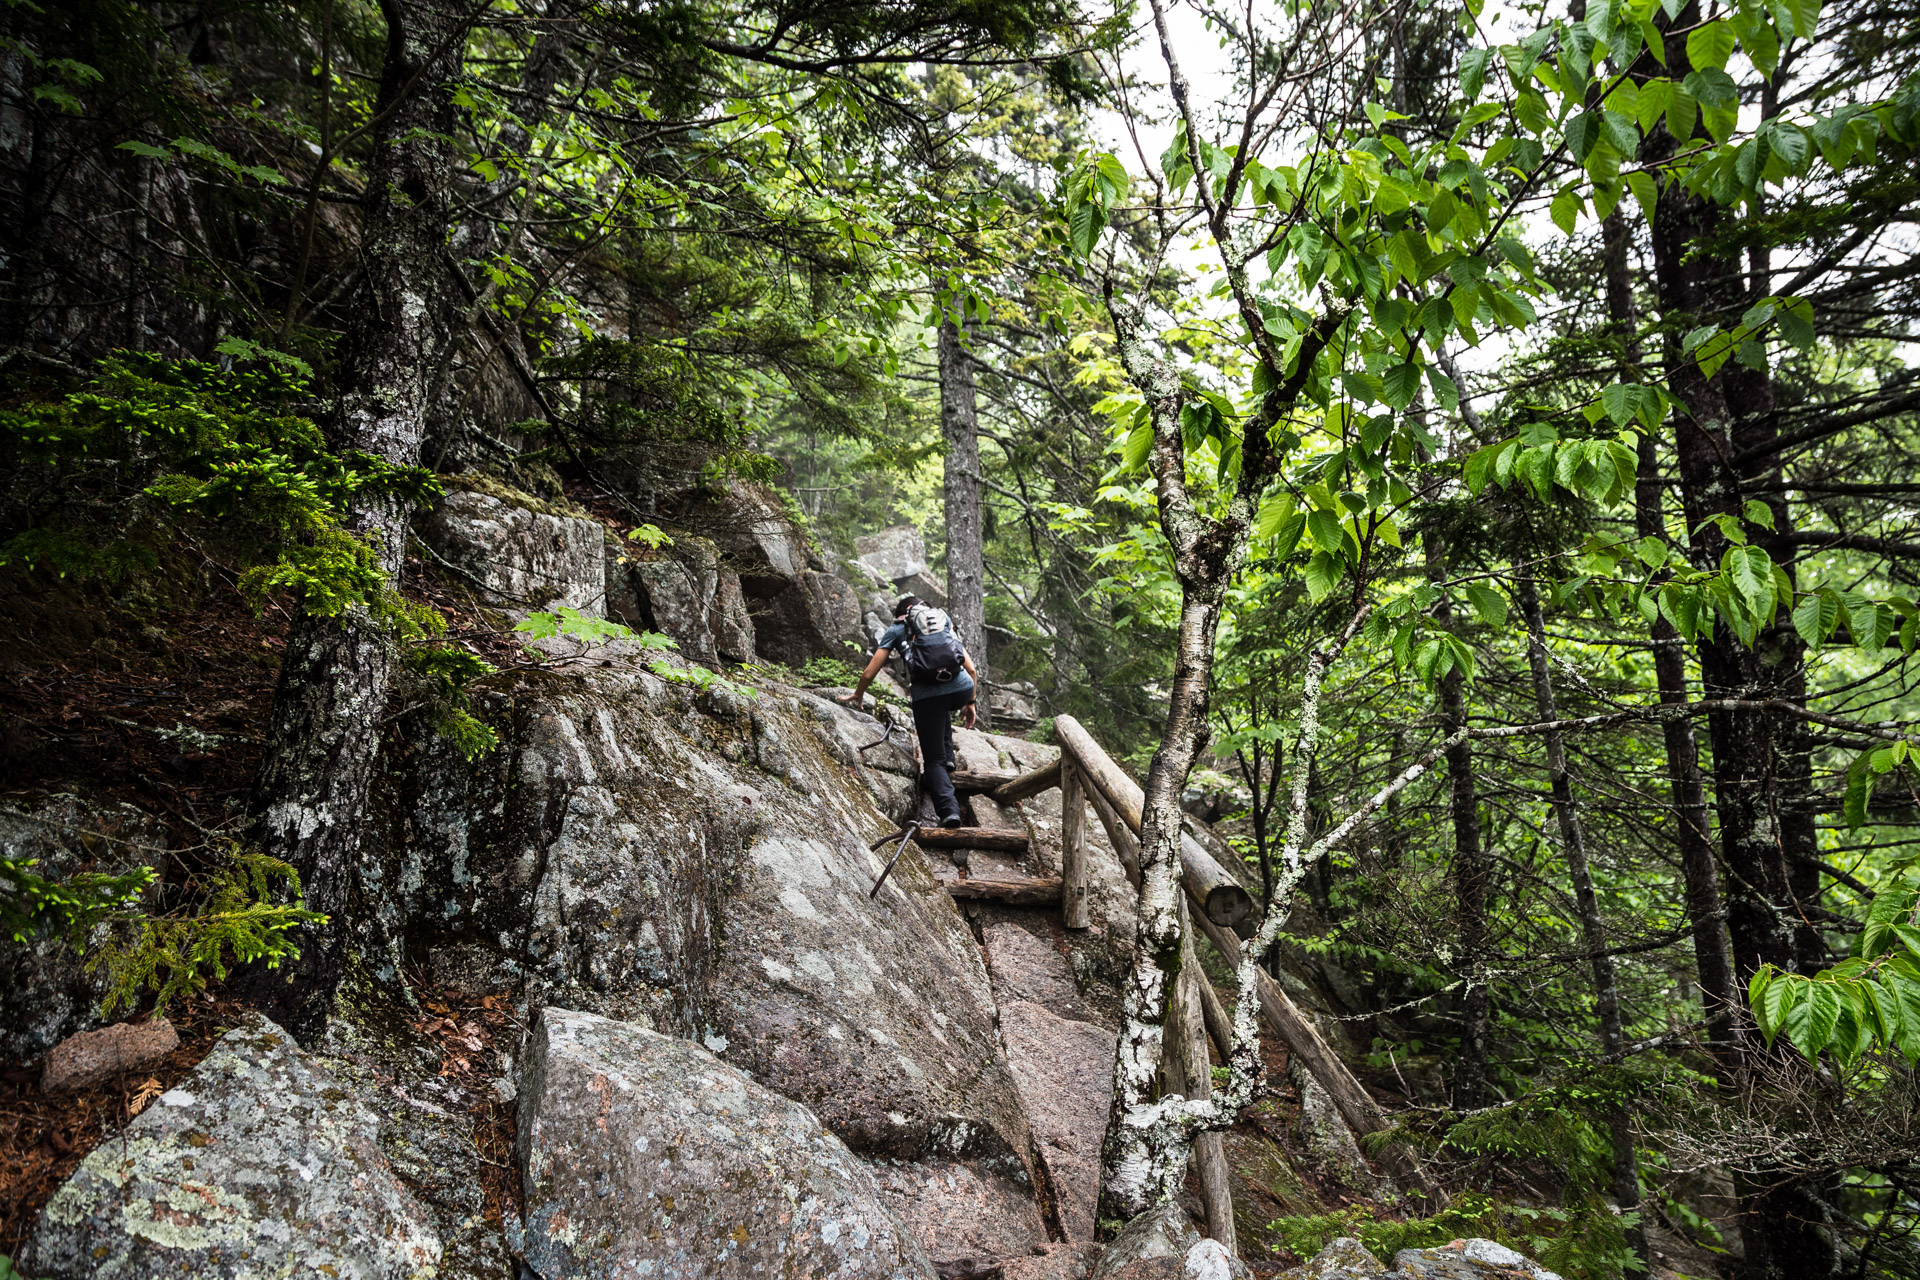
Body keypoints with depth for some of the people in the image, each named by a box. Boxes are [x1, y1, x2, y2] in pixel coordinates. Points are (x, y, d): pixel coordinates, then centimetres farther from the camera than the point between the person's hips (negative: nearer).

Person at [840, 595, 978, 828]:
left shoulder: (896, 630, 19)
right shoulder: (944, 620, 26)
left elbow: (869, 674, 16)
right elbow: (972, 670, 20)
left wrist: (857, 695, 35)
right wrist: (970, 702, 30)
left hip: (928, 695, -3)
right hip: (962, 688, 3)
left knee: (933, 760, 9)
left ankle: (949, 810, -12)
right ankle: (947, 759, 27)